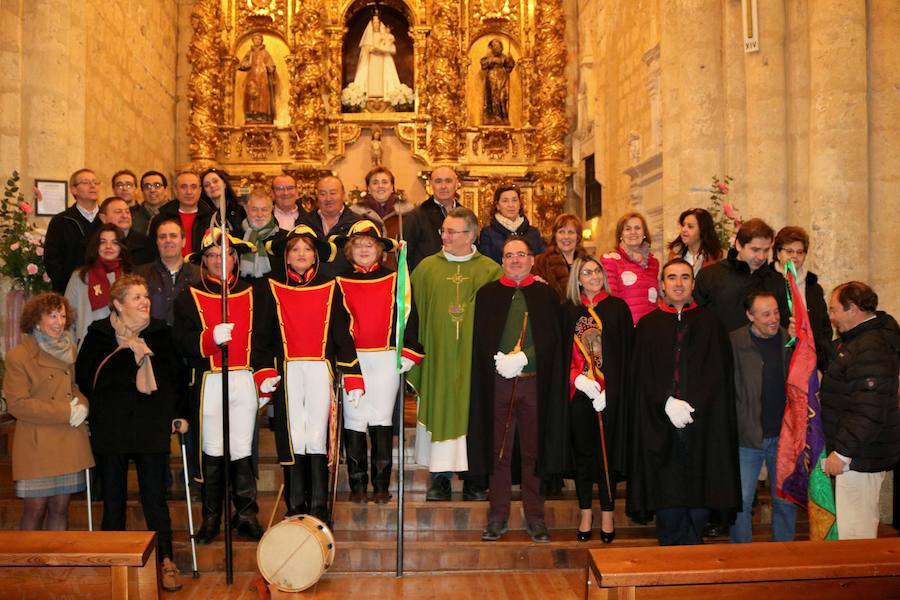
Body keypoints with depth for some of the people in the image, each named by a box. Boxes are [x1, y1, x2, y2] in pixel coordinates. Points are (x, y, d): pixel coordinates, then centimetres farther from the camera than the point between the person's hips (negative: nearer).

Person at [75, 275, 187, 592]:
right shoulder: (99, 334, 2)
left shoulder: (160, 333, 6)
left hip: (151, 429, 0)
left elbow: (176, 375, 7)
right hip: (111, 429, 0)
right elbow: (83, 376, 5)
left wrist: (180, 414, 4)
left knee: (155, 497, 1)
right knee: (113, 499, 9)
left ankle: (166, 562, 11)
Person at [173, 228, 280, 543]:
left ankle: (246, 514, 15)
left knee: (242, 449, 3)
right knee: (212, 451, 4)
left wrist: (266, 375, 1)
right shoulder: (189, 297, 6)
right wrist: (211, 338, -22)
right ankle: (211, 516, 17)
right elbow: (181, 342, -5)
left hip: (245, 380, 1)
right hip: (209, 383, -1)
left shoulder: (251, 295, 12)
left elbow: (263, 340, 12)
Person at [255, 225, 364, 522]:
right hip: (287, 373, 0)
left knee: (318, 440, -2)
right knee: (292, 440, 1)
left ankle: (319, 510, 6)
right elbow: (262, 339, 9)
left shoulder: (330, 289, 9)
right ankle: (295, 509, 11)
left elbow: (343, 336, 7)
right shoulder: (271, 289, 9)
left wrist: (353, 380, 1)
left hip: (321, 372, 0)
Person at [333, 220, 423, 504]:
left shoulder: (394, 279, 8)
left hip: (386, 358, 0)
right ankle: (357, 484, 8)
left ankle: (381, 485, 8)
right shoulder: (340, 282, 7)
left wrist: (409, 353, 0)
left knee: (382, 419, 1)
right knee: (354, 419, -1)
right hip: (352, 358, 0)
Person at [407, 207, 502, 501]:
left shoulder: (491, 271, 3)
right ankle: (440, 478, 13)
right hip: (438, 356, 1)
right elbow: (413, 311, 6)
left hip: (476, 356, -1)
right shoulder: (427, 268, 6)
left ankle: (475, 480, 15)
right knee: (439, 412, 2)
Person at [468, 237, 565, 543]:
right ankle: (498, 516, 12)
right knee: (498, 451, 3)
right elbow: (481, 337, 4)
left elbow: (551, 336, -1)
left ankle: (535, 517, 13)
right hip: (497, 381, 0)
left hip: (535, 382, 0)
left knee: (533, 451, 4)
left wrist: (521, 357, -14)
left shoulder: (546, 294, 9)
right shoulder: (487, 293, 10)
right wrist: (500, 359, -13)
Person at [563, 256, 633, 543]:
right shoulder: (569, 311, 8)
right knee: (583, 452, 6)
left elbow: (626, 353, -1)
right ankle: (586, 514, 17)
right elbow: (562, 352, 7)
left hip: (610, 392, -1)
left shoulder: (618, 307, 3)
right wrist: (578, 379, -10)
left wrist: (609, 388, -10)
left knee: (607, 451, 3)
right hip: (578, 391, 1)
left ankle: (607, 514, 14)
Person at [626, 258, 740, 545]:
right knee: (667, 500, 2)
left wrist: (691, 405, -11)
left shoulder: (710, 323, 9)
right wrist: (667, 403, -13)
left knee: (700, 497, 2)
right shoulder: (648, 325, 9)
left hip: (705, 423, 0)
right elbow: (643, 376, 2)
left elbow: (718, 374, 1)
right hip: (661, 425, 0)